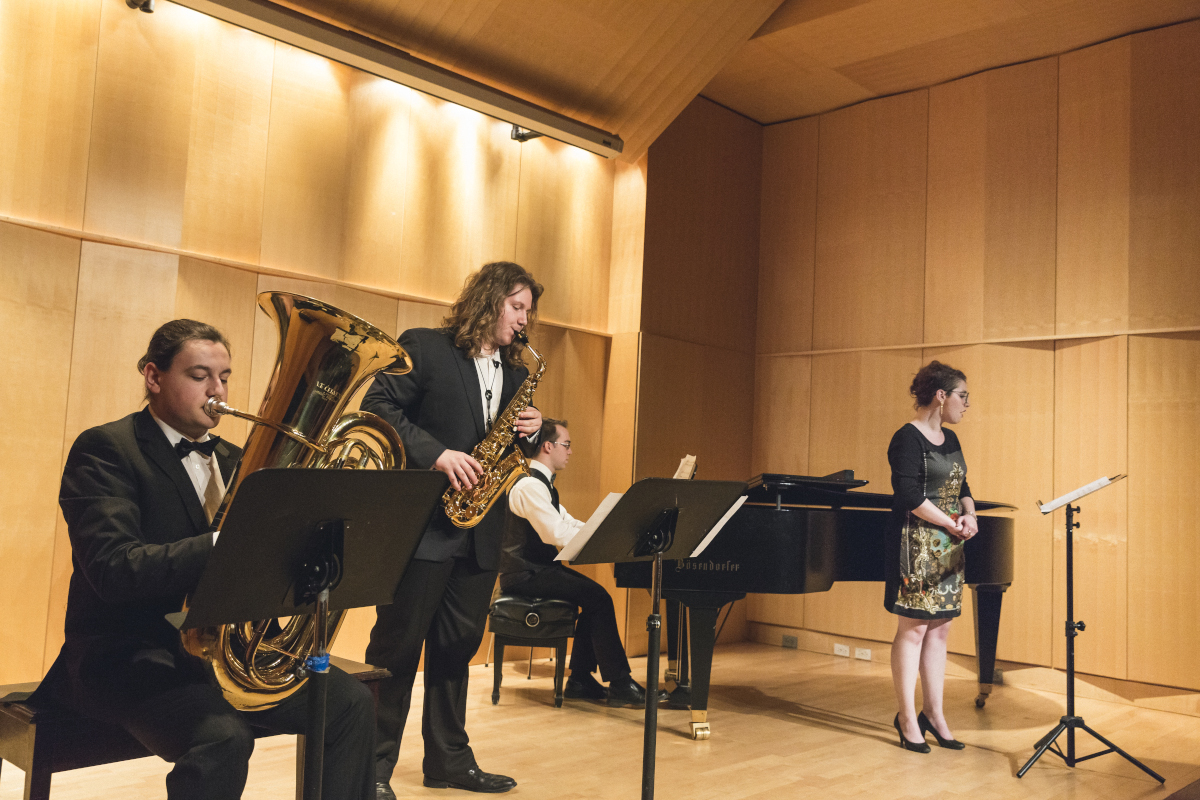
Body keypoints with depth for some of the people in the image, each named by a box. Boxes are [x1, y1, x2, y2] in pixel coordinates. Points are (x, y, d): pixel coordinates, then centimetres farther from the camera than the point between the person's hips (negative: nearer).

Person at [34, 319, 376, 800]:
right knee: (222, 735, -33)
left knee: (351, 702, -8)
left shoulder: (231, 460, 13)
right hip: (131, 657, -6)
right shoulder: (104, 449, -9)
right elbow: (113, 569, -24)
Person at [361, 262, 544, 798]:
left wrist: (532, 429, -2)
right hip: (423, 523, -6)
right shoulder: (424, 348, -2)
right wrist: (437, 454, -20)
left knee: (457, 647, 13)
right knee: (397, 645, 0)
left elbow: (515, 446, 21)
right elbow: (378, 406, -11)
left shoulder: (515, 373, 17)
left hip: (480, 532, 6)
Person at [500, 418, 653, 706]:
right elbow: (557, 534, -26)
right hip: (524, 573, -10)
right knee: (598, 598, -17)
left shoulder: (542, 483, 18)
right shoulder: (529, 485, -18)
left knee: (594, 595, 0)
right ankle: (619, 684, -10)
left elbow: (568, 523, 18)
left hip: (536, 568, 10)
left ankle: (580, 680, 4)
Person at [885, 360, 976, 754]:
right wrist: (953, 525, -13)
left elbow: (961, 487, 18)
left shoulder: (950, 439, 15)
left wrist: (970, 516, -2)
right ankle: (908, 719, 6)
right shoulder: (908, 439, -12)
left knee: (939, 629, 10)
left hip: (947, 548, 9)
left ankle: (933, 713, 19)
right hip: (917, 544, -8)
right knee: (913, 629, -3)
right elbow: (909, 496, -19)